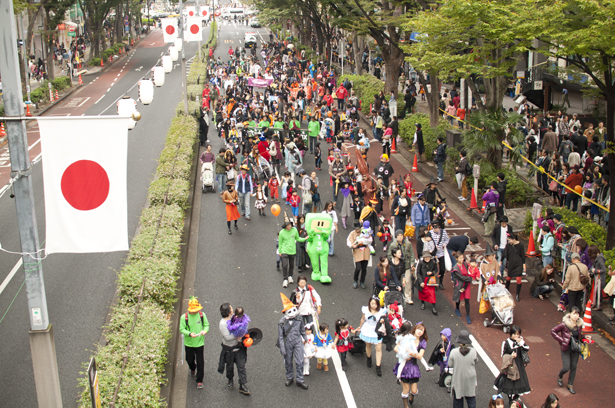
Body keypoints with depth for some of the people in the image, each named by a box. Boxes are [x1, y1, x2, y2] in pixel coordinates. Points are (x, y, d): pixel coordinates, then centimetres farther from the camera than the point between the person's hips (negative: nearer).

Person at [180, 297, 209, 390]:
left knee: (200, 362, 0)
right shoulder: (184, 317, -14)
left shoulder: (202, 315, -9)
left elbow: (206, 325, 2)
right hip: (189, 343, 0)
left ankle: (199, 381, 15)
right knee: (189, 360, 18)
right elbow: (182, 329, -10)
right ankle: (193, 369, 55)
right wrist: (190, 334, -27)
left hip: (200, 342, 0)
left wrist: (205, 331, -20)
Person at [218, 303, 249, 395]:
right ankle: (230, 380, 44)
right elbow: (227, 337, -26)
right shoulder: (222, 324, -23)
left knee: (241, 366, 2)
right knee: (229, 366, 17)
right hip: (229, 348, -4)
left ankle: (242, 386, 9)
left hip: (238, 346, 4)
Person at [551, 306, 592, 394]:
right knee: (566, 368, -5)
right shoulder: (564, 324, -21)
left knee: (573, 367, 10)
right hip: (566, 348, -4)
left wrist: (585, 337, -5)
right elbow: (553, 331, -12)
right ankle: (560, 377, 31)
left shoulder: (579, 324, -5)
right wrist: (561, 340, -15)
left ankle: (570, 385, 29)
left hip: (575, 349, 4)